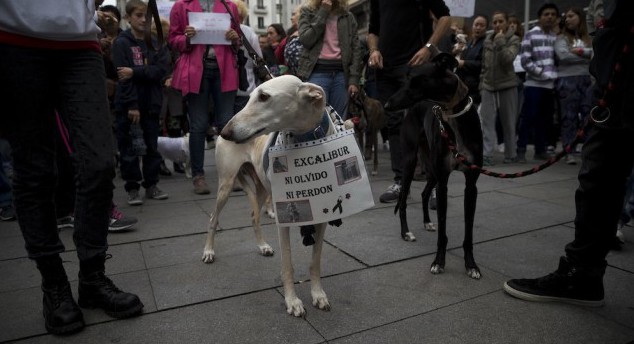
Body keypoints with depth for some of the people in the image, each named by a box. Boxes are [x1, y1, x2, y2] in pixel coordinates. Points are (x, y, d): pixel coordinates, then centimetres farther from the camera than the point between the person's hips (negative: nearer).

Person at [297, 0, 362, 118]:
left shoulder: (348, 16, 13)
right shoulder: (307, 12, 10)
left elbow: (356, 48, 8)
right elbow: (305, 40, -7)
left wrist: (354, 79, -2)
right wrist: (323, 12, -6)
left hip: (341, 73, 2)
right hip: (317, 72, -2)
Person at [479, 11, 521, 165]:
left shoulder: (513, 39, -1)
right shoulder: (487, 41, 11)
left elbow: (507, 59, -18)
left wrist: (500, 41, -16)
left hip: (507, 86, -3)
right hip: (489, 87, 3)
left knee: (508, 123, 4)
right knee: (487, 122, -7)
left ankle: (510, 155, 14)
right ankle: (486, 155, -10)